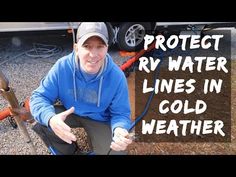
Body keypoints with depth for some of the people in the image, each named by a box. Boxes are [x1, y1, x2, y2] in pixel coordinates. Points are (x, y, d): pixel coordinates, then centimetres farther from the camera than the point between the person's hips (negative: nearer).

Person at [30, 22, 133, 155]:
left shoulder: (117, 77, -25)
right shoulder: (62, 67, -24)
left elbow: (121, 113, -16)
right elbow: (39, 97, -19)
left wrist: (120, 130, -41)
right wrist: (50, 118, -43)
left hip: (100, 120, -1)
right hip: (69, 113, 2)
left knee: (115, 151, -21)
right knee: (42, 121, -23)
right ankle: (71, 152, 6)